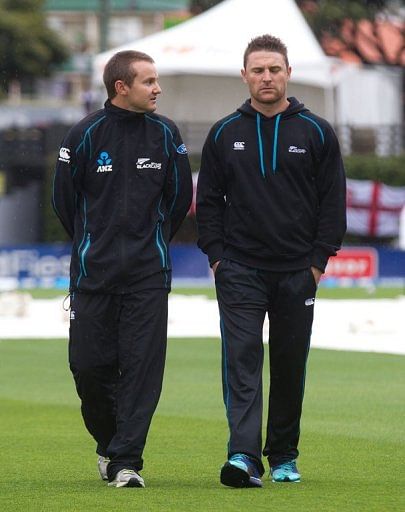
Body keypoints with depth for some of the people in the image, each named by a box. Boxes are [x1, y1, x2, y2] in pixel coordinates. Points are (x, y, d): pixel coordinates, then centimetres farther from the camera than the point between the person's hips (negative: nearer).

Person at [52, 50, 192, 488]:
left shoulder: (165, 134, 3)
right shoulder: (86, 134, -4)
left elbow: (179, 197, 14)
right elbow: (64, 198, 7)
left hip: (149, 275, 1)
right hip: (93, 272, -1)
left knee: (142, 365, -7)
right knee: (89, 363, 0)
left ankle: (126, 461, -4)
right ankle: (108, 441, 25)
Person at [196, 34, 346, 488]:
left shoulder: (316, 133, 3)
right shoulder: (224, 135, 5)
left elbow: (333, 201, 4)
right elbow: (208, 200, 9)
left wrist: (318, 260, -3)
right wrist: (216, 255, -1)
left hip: (298, 274, 1)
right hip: (239, 271, 0)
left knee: (290, 365, 8)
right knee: (241, 360, -12)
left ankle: (284, 455, 19)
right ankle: (244, 455, -20)